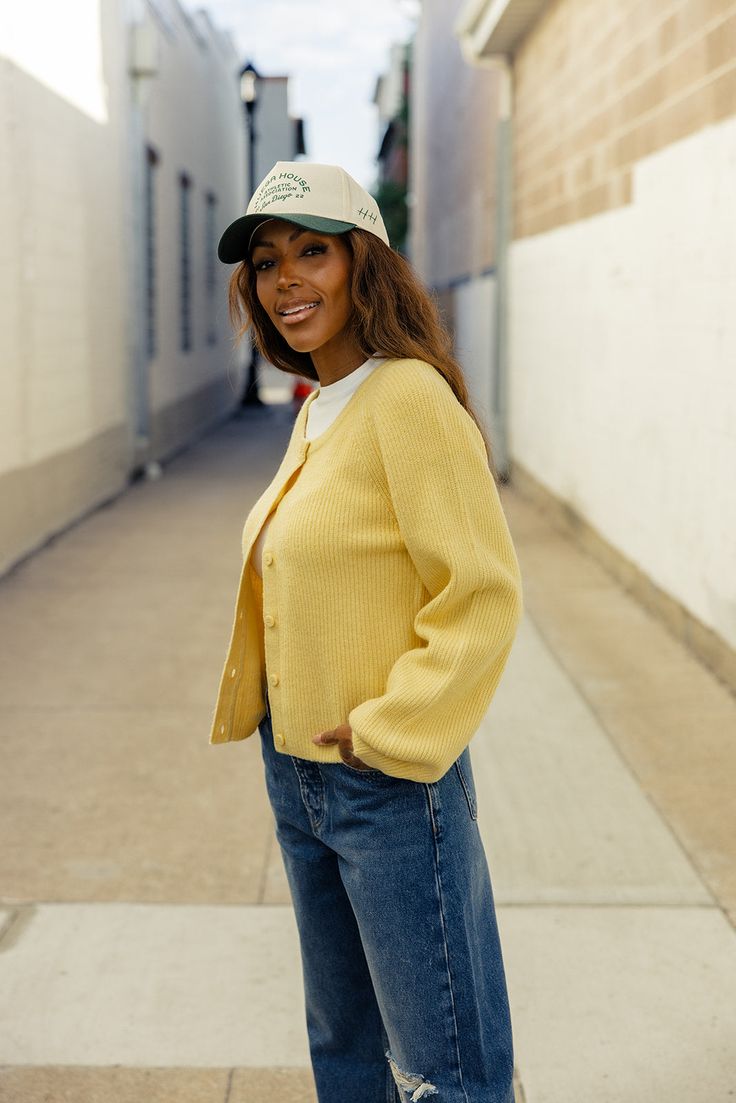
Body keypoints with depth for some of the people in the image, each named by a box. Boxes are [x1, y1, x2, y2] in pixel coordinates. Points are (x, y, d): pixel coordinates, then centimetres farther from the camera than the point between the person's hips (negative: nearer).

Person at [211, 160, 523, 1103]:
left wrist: (392, 734, -19)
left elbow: (484, 594, -21)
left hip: (389, 780, -9)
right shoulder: (317, 408, 10)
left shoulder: (409, 397, -17)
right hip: (296, 771, 9)